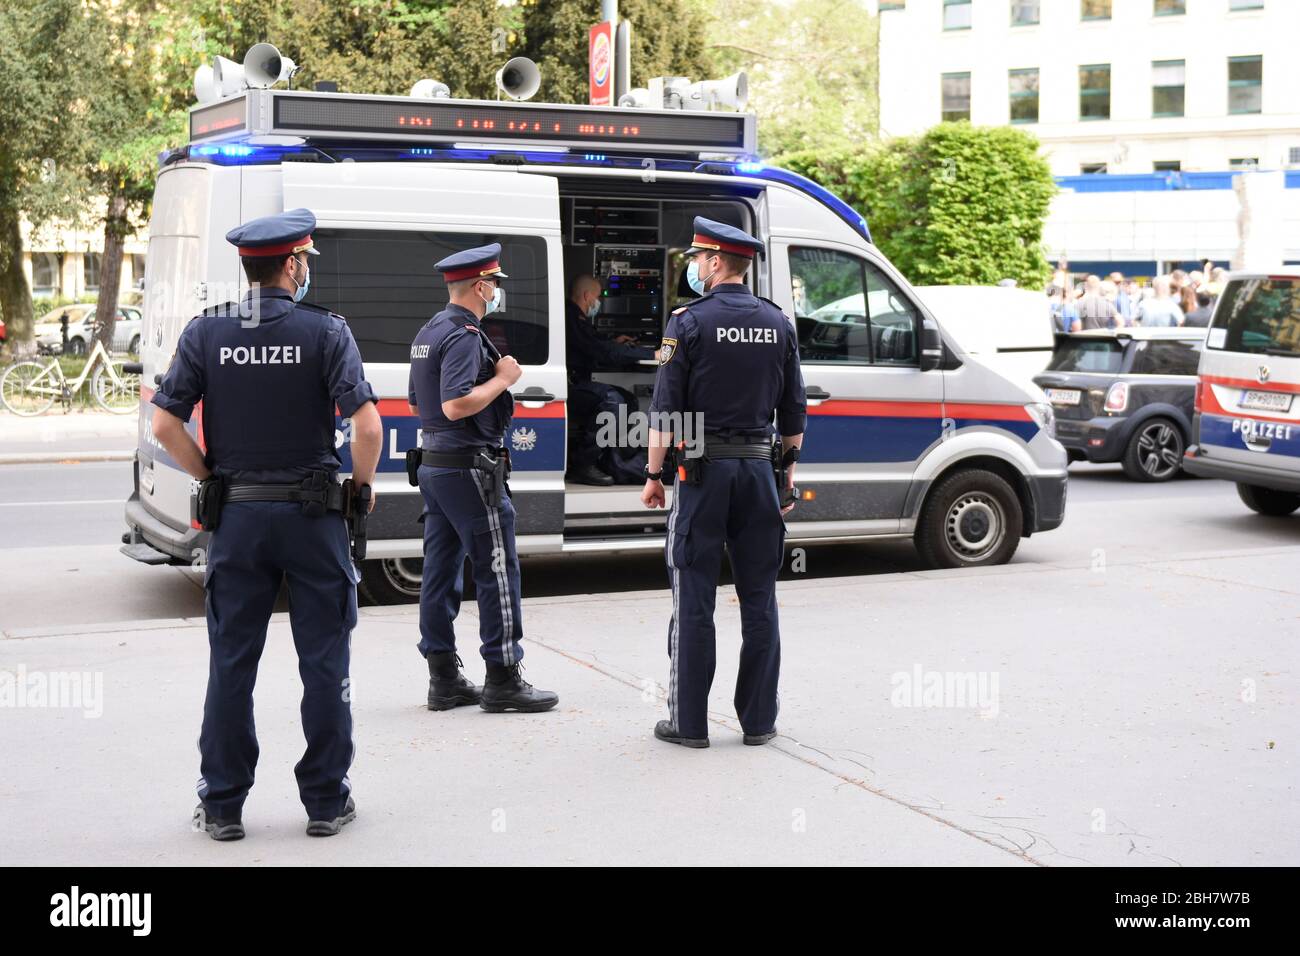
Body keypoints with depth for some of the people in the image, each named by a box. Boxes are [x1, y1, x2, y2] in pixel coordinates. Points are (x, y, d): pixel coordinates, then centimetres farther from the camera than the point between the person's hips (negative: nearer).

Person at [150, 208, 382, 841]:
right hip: (312, 514, -2)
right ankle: (326, 800, 14)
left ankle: (222, 805, 15)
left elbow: (165, 423, -4)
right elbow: (367, 426, -15)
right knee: (324, 662, 7)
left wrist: (211, 478, 8)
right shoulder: (324, 331, -7)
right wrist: (362, 483, 1)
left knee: (231, 664, 9)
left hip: (235, 514, 2)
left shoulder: (206, 332, 0)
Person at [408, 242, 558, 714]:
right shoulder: (464, 335, -16)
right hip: (469, 467, -10)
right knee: (497, 571, -4)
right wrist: (502, 379, -14)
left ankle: (444, 679, 15)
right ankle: (503, 679, -1)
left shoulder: (428, 332, 15)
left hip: (433, 463, 10)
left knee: (441, 571, 10)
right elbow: (456, 405, -26)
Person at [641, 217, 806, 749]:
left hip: (702, 471, -4)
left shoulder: (690, 321, -7)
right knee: (759, 599, 7)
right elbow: (794, 412, 9)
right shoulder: (778, 324, 7)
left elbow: (666, 410, -9)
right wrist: (788, 477, 16)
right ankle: (758, 720, 11)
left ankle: (689, 721, 4)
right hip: (759, 468, 4)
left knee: (694, 599, 1)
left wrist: (654, 474, -1)